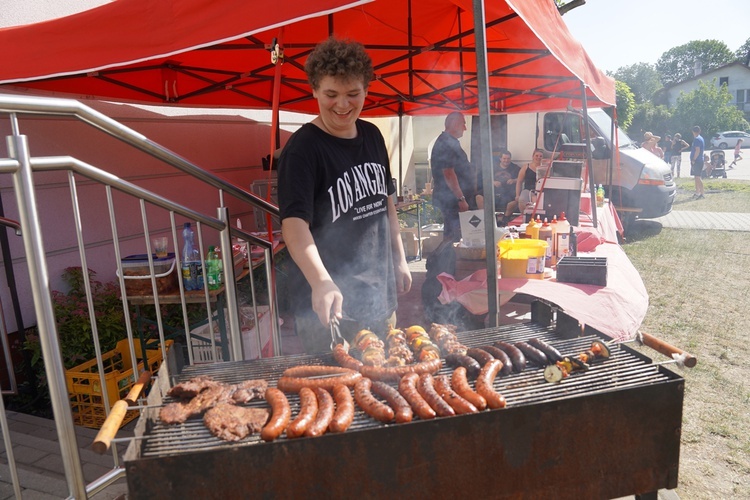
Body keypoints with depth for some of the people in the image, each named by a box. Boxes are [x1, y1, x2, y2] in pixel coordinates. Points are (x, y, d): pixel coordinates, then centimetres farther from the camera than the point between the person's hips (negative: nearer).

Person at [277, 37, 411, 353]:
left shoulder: (372, 136, 5)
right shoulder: (303, 148, -16)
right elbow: (294, 222, -27)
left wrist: (400, 259, 14)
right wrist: (321, 282, -42)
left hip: (379, 293, 7)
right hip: (329, 304, -7)